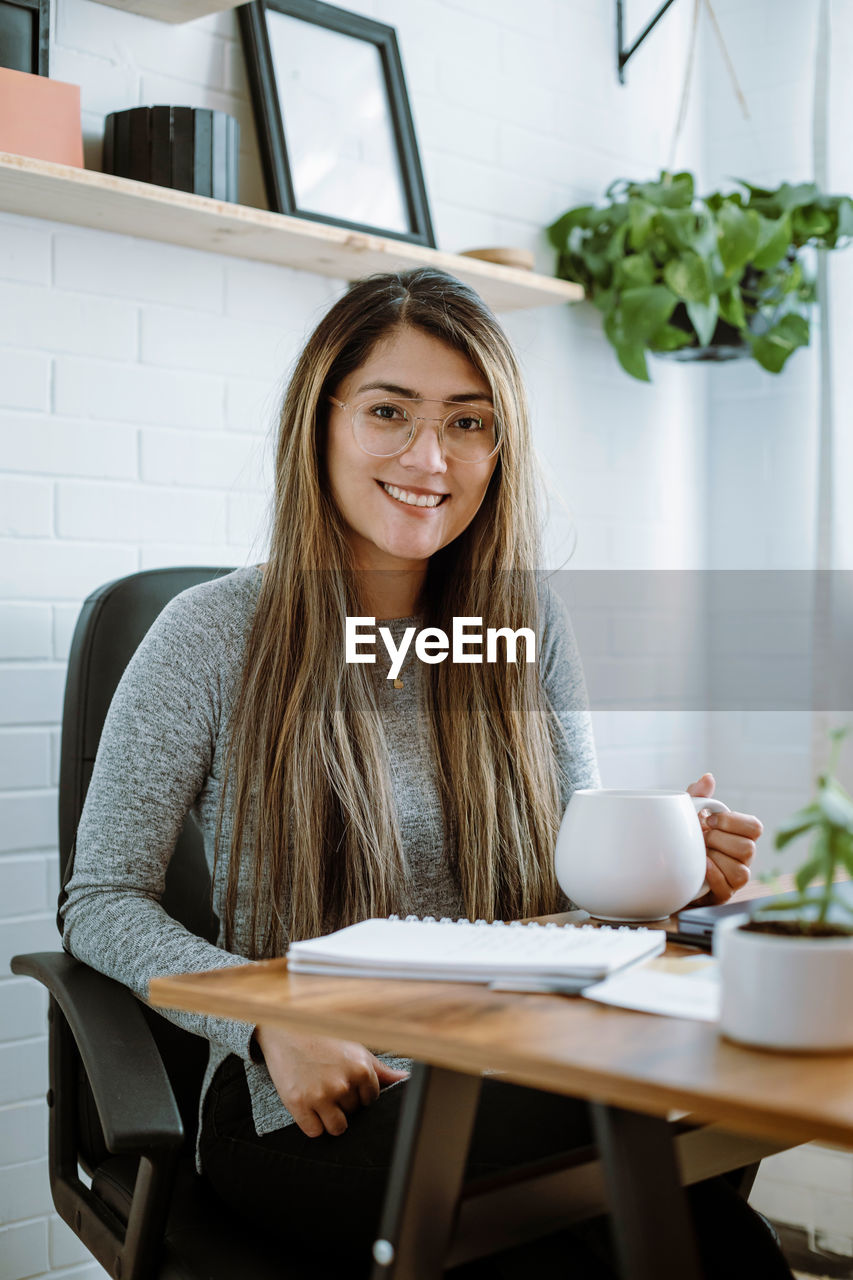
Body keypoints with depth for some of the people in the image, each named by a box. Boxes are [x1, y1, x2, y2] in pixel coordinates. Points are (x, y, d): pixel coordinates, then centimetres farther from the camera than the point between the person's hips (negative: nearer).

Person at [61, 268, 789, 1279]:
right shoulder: (217, 635, -4)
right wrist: (271, 1024, -19)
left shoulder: (526, 622, 7)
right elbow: (102, 902, -2)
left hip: (511, 1082, 4)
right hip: (298, 1114, -4)